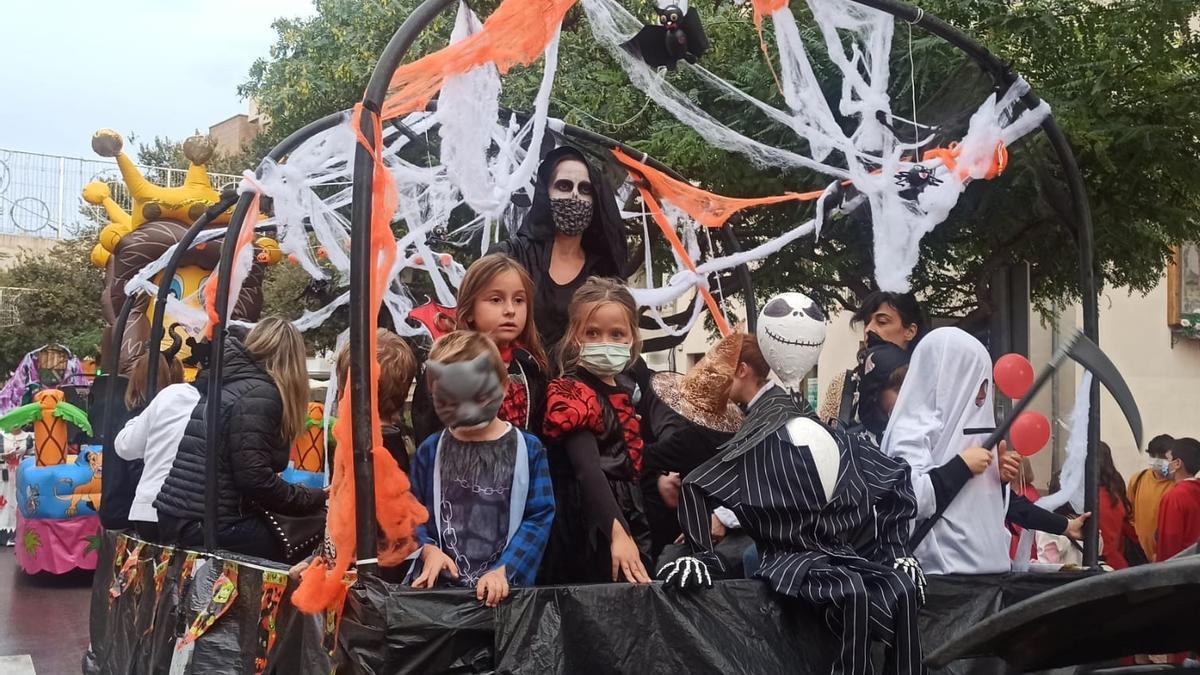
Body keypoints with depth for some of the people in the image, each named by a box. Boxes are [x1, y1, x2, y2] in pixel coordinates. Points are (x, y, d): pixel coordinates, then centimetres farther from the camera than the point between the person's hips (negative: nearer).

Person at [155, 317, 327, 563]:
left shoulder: (224, 381, 16)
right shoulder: (260, 395, -10)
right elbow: (253, 478, -18)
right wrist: (314, 497, -7)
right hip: (209, 528, -9)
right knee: (320, 522, -7)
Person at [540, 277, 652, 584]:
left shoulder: (627, 390, 12)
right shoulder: (571, 393, -13)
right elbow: (587, 469, -27)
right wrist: (617, 531, -39)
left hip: (630, 519, 8)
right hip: (588, 529, -8)